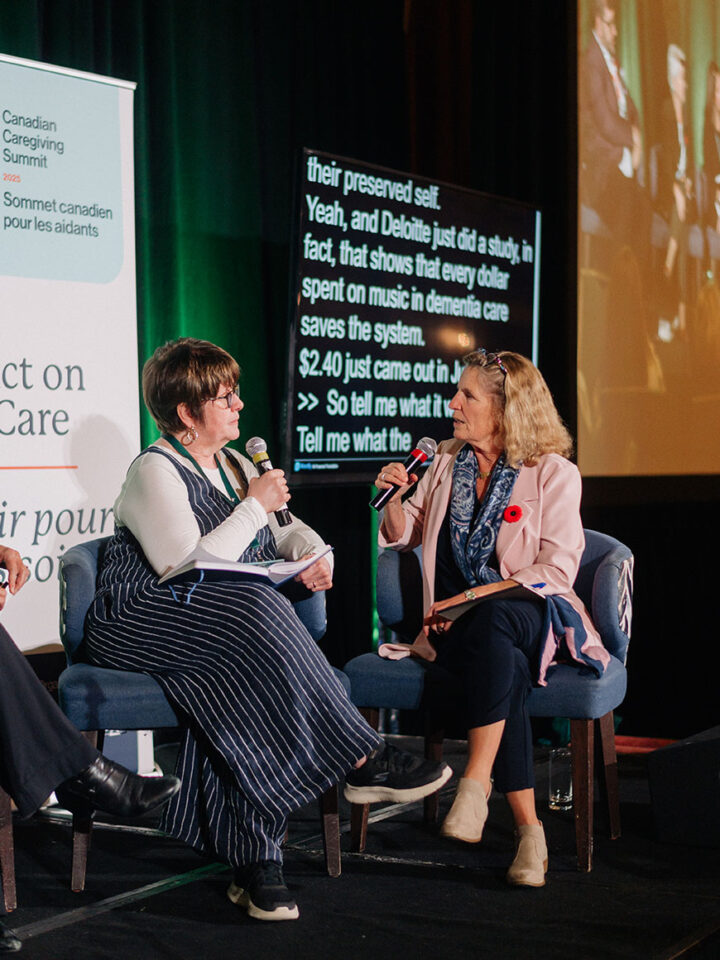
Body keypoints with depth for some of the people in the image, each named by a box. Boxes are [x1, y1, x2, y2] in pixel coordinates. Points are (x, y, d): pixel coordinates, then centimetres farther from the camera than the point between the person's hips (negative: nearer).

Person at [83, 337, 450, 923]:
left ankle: (253, 860, -29)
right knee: (254, 613, -35)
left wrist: (313, 555, -1)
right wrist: (254, 507, -13)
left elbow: (289, 531, 24)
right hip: (142, 625, -7)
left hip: (224, 629, 7)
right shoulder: (155, 472, -7)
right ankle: (364, 763, -30)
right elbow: (186, 568, -19)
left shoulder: (234, 463, 18)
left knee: (238, 682, -29)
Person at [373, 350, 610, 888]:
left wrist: (475, 596, -15)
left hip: (530, 615, -2)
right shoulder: (448, 461, 14)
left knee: (490, 621, -39)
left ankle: (475, 783, -39)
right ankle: (528, 828, -35)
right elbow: (406, 538, 23)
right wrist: (396, 498, 0)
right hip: (459, 624, 2)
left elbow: (557, 568, -7)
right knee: (502, 665, -34)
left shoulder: (554, 473, 1)